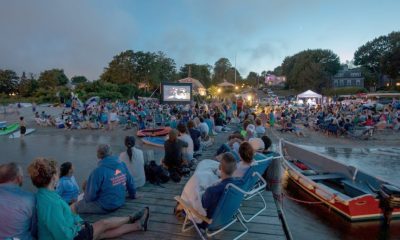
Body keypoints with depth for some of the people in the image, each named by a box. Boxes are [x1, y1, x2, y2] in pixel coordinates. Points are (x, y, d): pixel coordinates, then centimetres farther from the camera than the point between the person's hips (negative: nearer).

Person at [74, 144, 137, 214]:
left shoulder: (98, 171, -21)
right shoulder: (122, 164, -4)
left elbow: (91, 194, -15)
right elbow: (130, 182, 5)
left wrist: (85, 199, 8)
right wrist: (133, 195, 22)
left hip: (105, 207, -7)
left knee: (75, 207, 7)